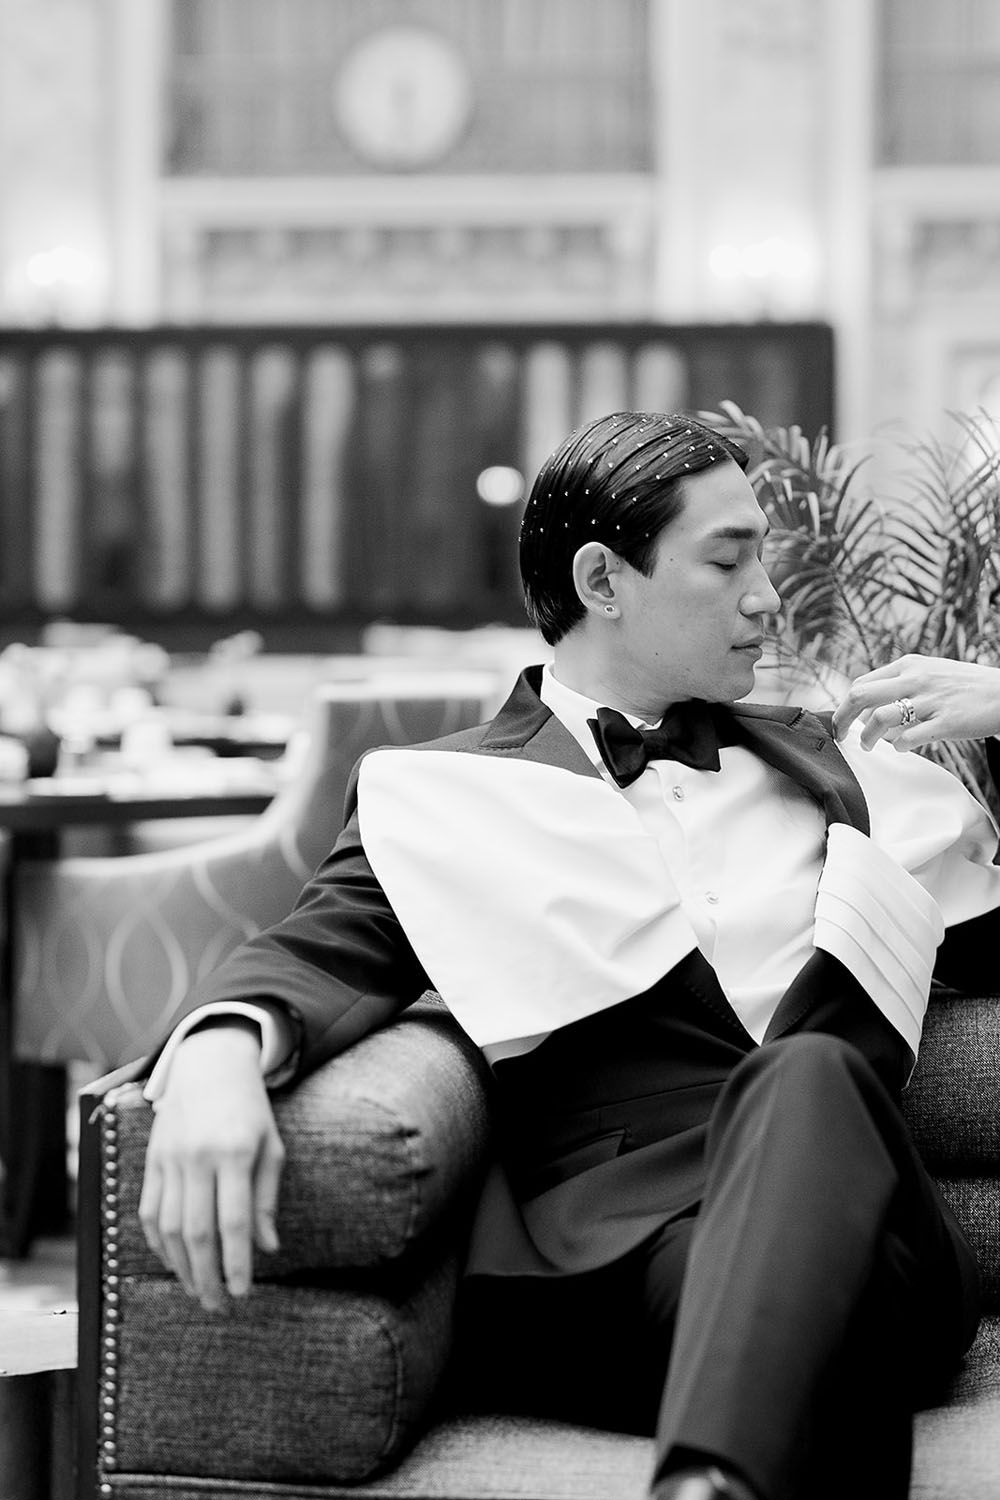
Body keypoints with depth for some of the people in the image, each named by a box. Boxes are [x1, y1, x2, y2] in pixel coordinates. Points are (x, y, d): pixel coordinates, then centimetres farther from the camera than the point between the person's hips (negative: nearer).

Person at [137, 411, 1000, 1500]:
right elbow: (324, 952, 0)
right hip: (613, 1242, -3)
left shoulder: (809, 764, 31)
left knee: (807, 1075, -36)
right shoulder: (445, 796, 17)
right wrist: (223, 1045, -23)